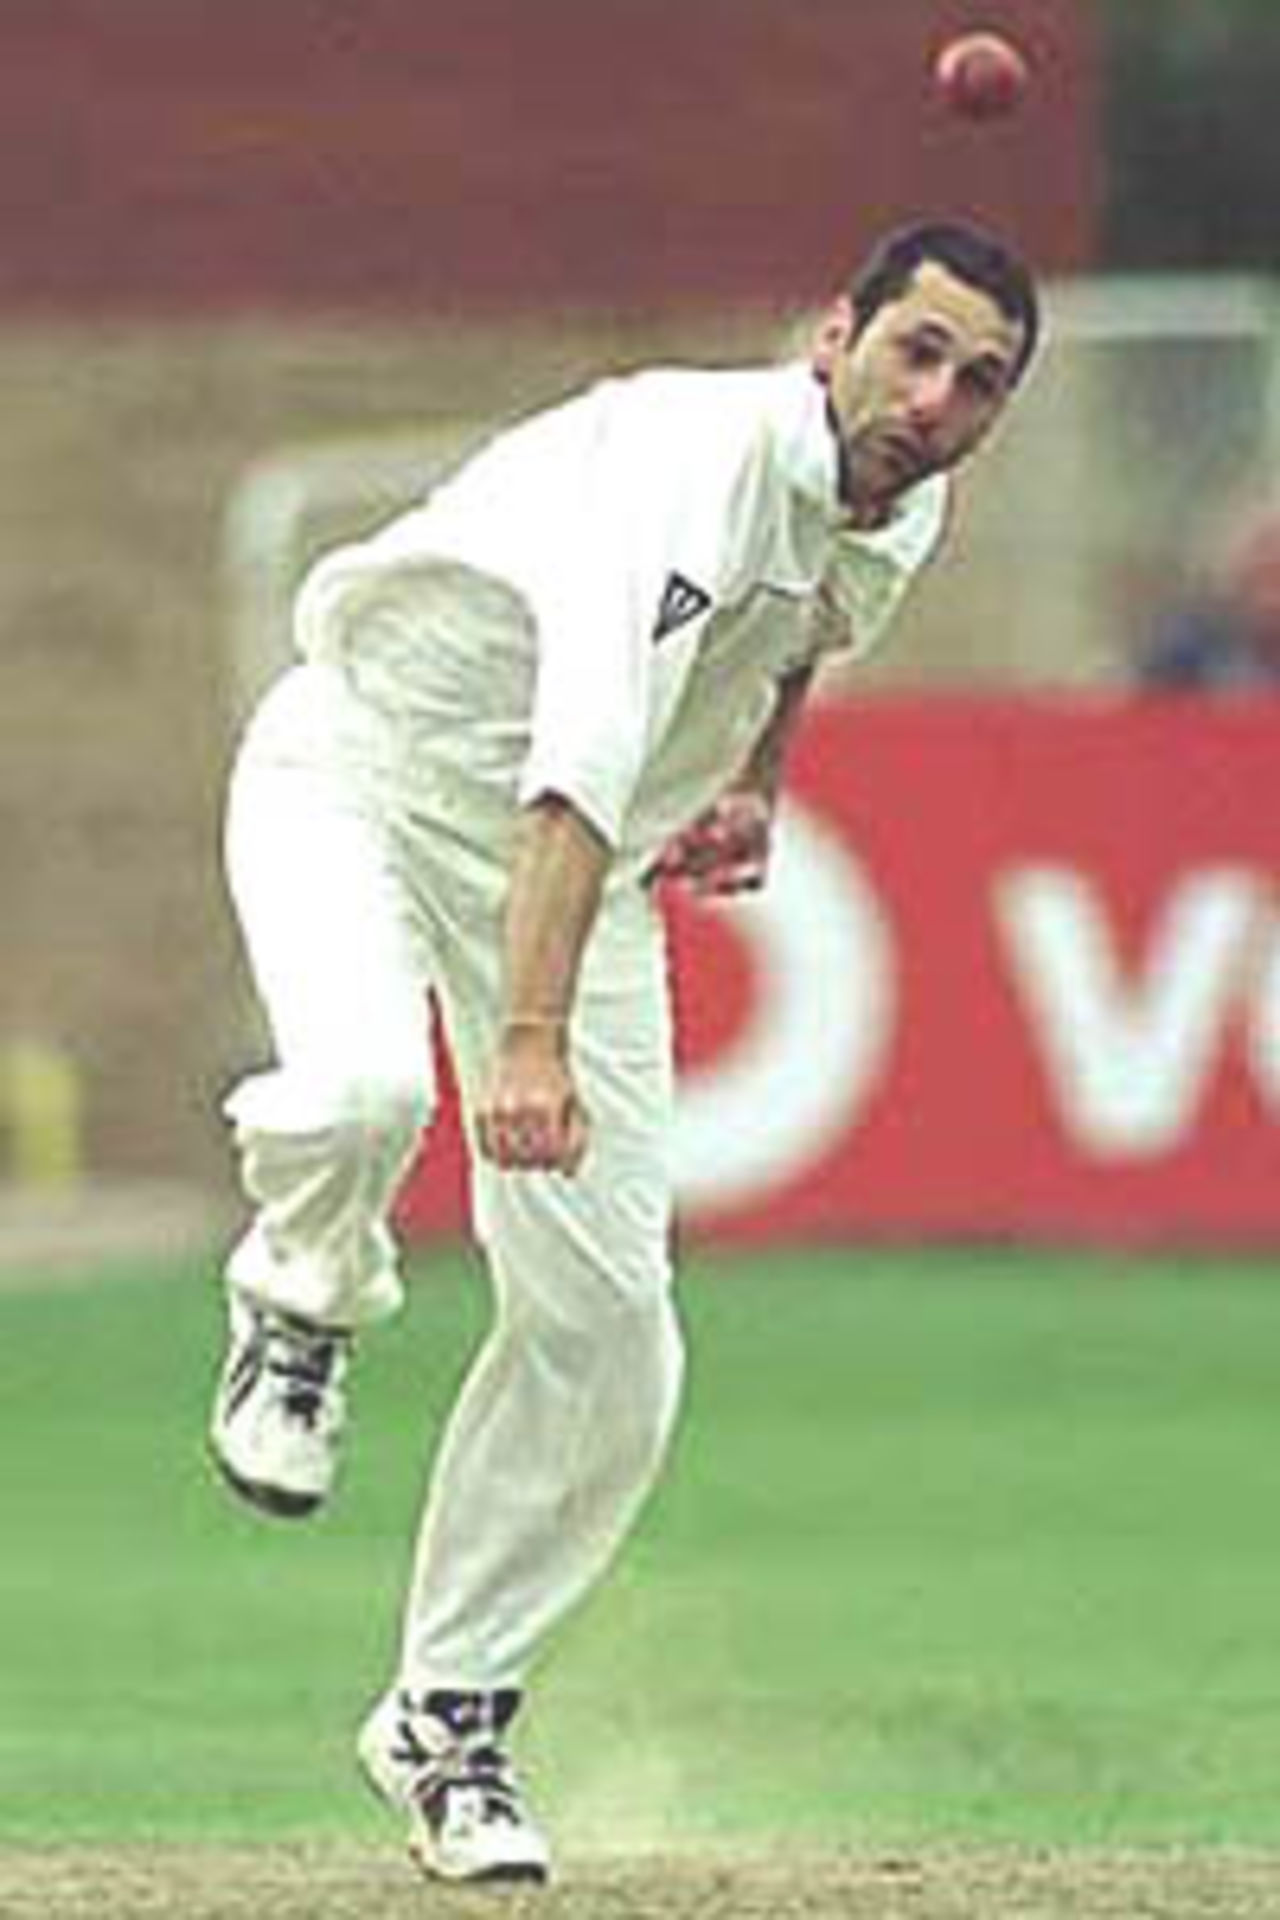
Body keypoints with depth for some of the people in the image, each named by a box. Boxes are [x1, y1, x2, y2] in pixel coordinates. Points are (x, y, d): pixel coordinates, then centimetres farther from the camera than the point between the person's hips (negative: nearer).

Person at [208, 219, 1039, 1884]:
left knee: (606, 1336, -3)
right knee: (363, 1088, -38)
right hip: (365, 770, -6)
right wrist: (529, 1040, -57)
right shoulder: (696, 458, -33)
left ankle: (450, 1714, 14)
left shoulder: (904, 519, -6)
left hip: (588, 870, 7)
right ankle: (304, 1307, -2)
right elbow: (580, 766, -46)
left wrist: (758, 778, 15)